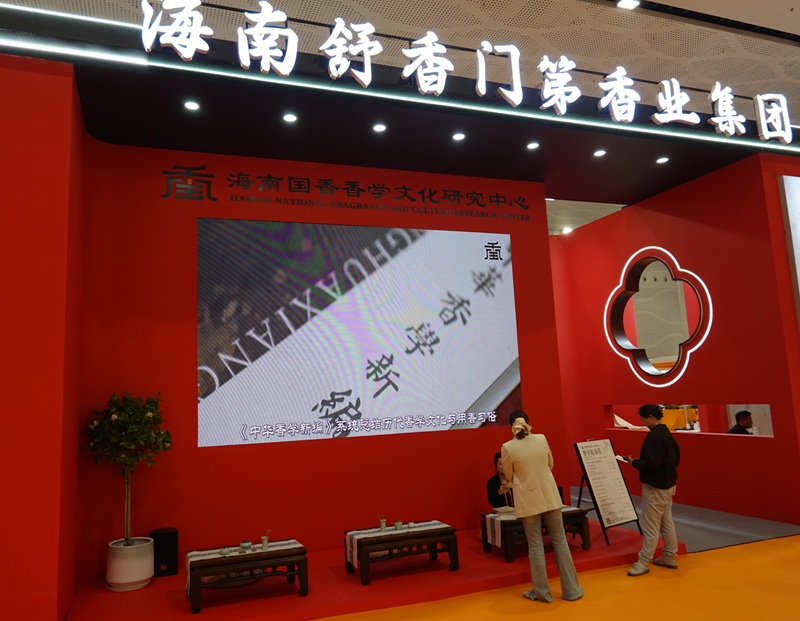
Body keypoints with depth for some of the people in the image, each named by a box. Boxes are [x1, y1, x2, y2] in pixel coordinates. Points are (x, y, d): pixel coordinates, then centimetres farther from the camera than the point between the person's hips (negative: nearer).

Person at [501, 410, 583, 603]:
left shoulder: (508, 447, -12)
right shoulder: (542, 439, -4)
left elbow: (509, 476, 1)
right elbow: (550, 465, 11)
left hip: (528, 500, -2)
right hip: (550, 496, 3)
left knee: (535, 546, 8)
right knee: (560, 541, 13)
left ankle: (542, 592, 16)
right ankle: (571, 589, 20)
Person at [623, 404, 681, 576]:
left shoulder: (654, 435, -22)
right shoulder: (667, 434, 8)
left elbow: (651, 463, -26)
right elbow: (675, 458, 17)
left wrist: (634, 462, -11)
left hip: (655, 486, -10)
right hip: (667, 484, 10)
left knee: (651, 526, -2)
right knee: (667, 522, 18)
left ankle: (643, 562, 5)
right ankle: (670, 557, 28)